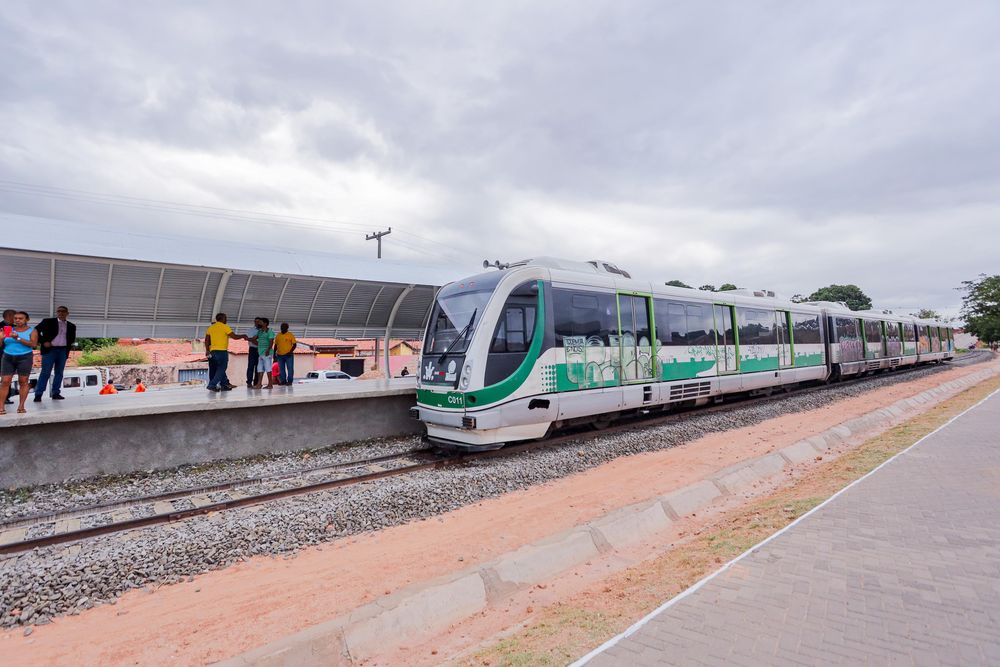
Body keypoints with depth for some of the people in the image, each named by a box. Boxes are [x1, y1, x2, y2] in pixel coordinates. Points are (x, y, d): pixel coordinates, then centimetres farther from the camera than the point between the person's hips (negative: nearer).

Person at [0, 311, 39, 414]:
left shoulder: (32, 331, 3)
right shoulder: (9, 330, 10)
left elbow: (34, 344, -10)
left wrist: (18, 338, -17)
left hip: (24, 358, -2)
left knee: (23, 382, -2)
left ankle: (21, 406, 1)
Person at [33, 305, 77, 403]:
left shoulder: (71, 326, 11)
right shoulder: (48, 321, 1)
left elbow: (72, 339, 21)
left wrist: (68, 345, 5)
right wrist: (43, 341, -7)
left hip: (63, 351, 3)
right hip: (49, 349, -3)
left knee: (59, 373, 6)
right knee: (45, 372, -5)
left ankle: (55, 393, 12)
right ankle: (38, 394, -2)